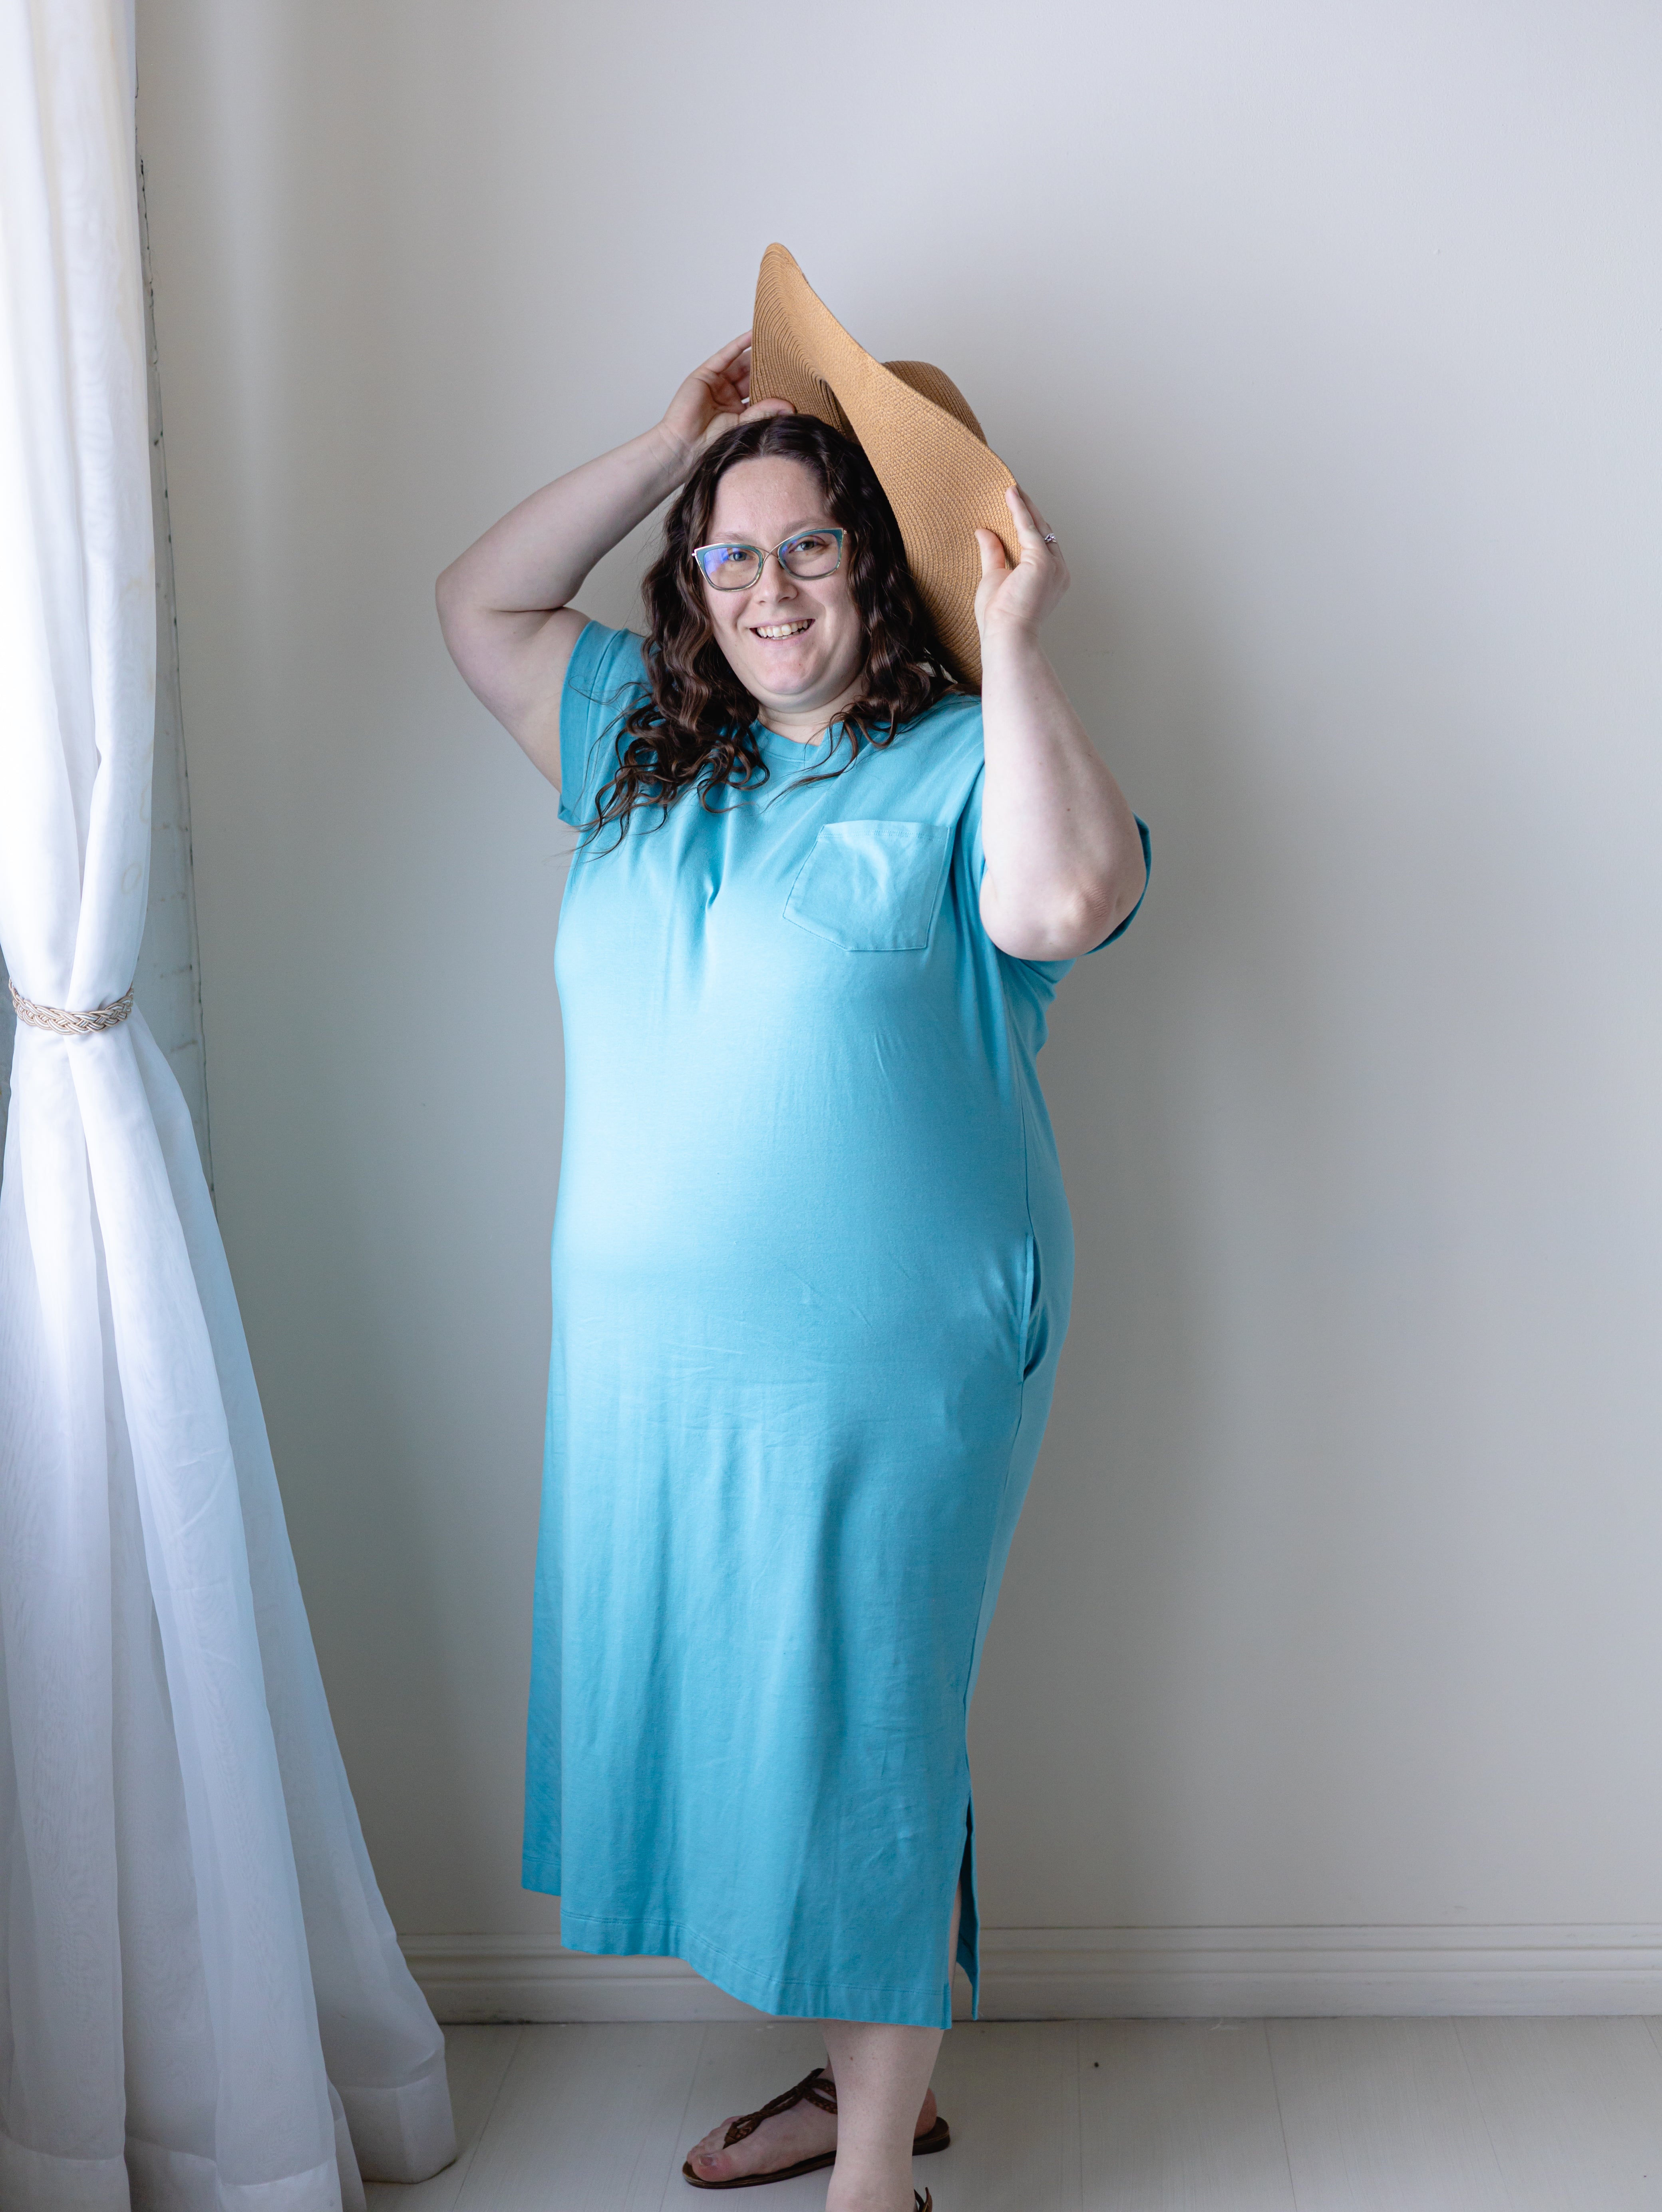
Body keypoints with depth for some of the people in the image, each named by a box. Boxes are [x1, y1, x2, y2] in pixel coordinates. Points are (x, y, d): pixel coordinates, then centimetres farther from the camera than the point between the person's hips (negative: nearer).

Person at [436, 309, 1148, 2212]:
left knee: (861, 1732, 3)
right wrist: (673, 445, 12)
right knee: (719, 1705, 16)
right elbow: (478, 606, 18)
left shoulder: (964, 760, -7)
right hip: (650, 1349, 7)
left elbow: (1056, 901, -26)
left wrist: (1010, 639, -19)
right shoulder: (649, 738, 12)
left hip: (885, 1360, -6)